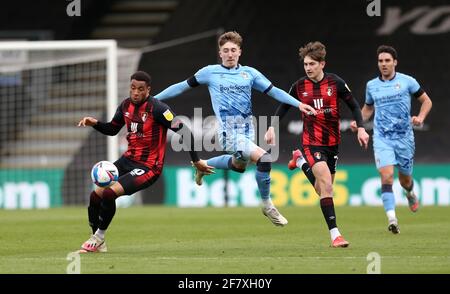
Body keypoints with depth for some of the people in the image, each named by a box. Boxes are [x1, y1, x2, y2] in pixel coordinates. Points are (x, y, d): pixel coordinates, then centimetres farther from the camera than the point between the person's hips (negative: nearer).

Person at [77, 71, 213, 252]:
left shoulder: (156, 108, -18)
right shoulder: (126, 105, 4)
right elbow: (112, 130, 21)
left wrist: (196, 160, -17)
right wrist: (95, 124, 0)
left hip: (149, 167, -7)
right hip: (128, 160, 7)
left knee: (109, 194, -23)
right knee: (96, 195, -2)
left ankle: (98, 237, -1)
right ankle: (98, 244, 14)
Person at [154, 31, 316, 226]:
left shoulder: (249, 73, 8)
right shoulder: (210, 72, 1)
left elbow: (273, 91, 7)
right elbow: (183, 86, 9)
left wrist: (298, 104, -4)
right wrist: (153, 99, 9)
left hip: (247, 130, 6)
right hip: (229, 132, -6)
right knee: (264, 158, -22)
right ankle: (267, 205, -5)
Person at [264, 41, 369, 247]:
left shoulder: (335, 83, -5)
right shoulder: (300, 86, -3)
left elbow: (354, 106, 1)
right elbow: (284, 106, 12)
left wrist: (360, 128, -10)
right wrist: (272, 127, 2)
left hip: (332, 142, 3)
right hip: (312, 142, -3)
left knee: (322, 190, 14)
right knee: (326, 185, -19)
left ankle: (301, 161, 40)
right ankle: (334, 234, -18)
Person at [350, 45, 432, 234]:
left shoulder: (407, 81, -1)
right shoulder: (371, 85, 7)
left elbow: (426, 100, 7)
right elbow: (368, 108, 23)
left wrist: (420, 117, -10)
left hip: (404, 137, 0)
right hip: (382, 138, 0)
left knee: (405, 179, 11)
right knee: (387, 176, -19)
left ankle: (410, 194, 50)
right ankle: (392, 219, -25)